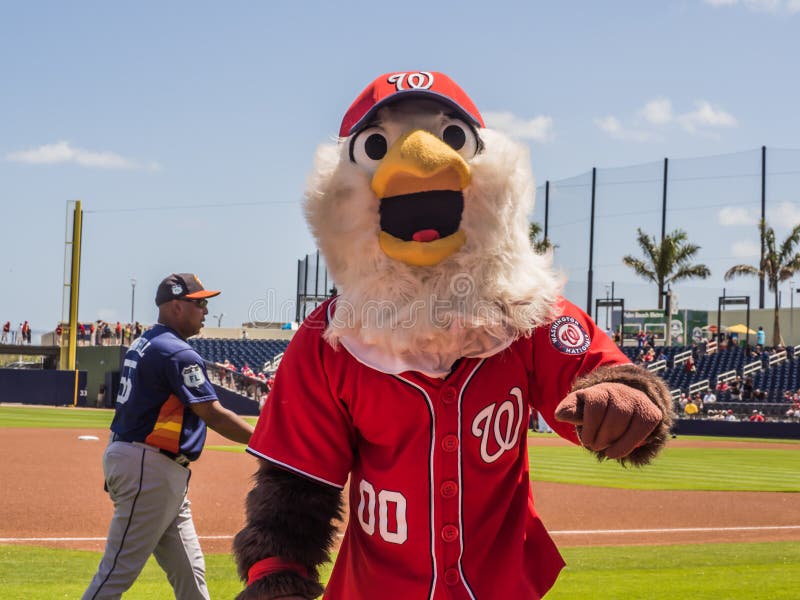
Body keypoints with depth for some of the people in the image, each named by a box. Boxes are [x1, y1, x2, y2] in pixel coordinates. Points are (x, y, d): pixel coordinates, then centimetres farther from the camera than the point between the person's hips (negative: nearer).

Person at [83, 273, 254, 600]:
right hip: (148, 467, -11)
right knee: (119, 572, -7)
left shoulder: (142, 344, 15)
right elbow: (213, 414, -19)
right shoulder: (178, 353, -16)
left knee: (189, 571, 12)